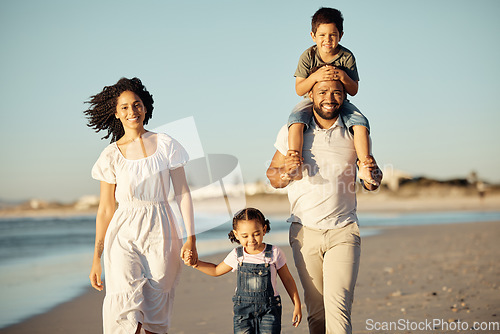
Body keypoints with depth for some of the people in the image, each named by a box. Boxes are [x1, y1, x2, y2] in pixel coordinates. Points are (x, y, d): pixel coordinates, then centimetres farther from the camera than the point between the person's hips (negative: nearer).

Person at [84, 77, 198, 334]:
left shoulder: (165, 144, 5)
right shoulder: (111, 155, 4)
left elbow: (182, 192, 5)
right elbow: (105, 209, 7)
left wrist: (191, 237, -4)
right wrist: (96, 259, 7)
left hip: (161, 235, 1)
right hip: (124, 236, -1)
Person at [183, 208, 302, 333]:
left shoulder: (274, 253, -5)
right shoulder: (236, 256, 0)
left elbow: (287, 279, 7)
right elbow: (216, 270, 17)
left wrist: (297, 305, 8)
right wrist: (195, 263, 2)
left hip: (269, 310, -1)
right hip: (243, 309, 2)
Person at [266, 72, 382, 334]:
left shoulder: (354, 132, 5)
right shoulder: (292, 131, 4)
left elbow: (370, 185, 12)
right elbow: (273, 177, 9)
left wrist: (373, 178, -12)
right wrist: (285, 170, -14)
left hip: (343, 232, -1)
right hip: (305, 231, 1)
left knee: (338, 307, -15)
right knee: (315, 310, 4)